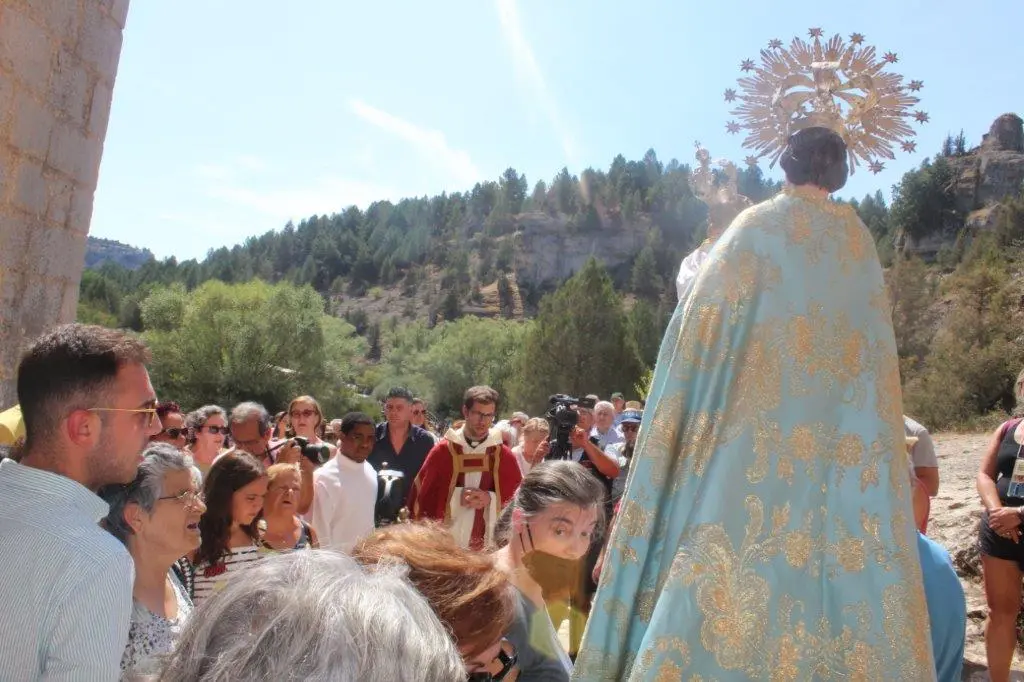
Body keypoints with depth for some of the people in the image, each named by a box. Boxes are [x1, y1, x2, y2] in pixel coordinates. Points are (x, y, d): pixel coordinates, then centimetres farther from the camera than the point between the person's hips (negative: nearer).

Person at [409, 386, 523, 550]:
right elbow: (422, 496, 1)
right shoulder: (442, 451, 0)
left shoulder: (504, 455, 2)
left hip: (490, 546, 1)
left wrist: (491, 499, -12)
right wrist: (456, 496, -13)